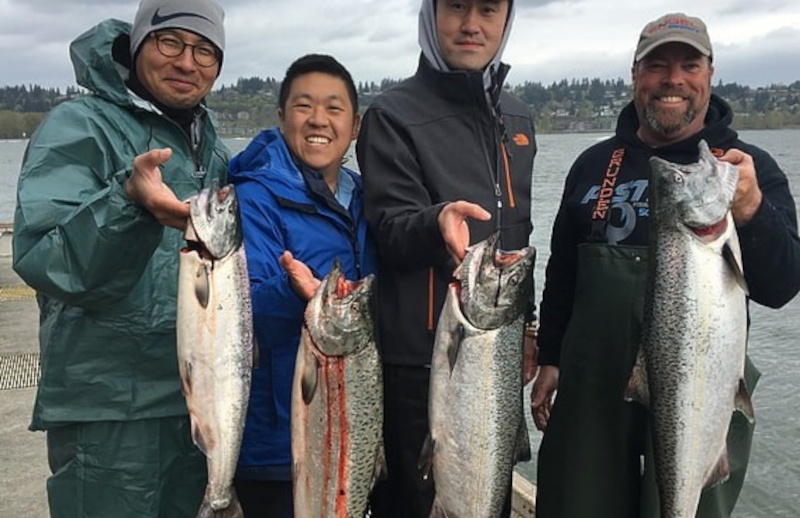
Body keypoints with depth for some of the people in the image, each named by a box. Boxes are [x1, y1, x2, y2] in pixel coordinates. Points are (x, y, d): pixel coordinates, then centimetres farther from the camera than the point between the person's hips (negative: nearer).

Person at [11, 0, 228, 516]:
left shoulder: (213, 150, 11)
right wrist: (129, 201, -39)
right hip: (112, 408, -6)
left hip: (202, 397, 7)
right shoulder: (78, 128, -9)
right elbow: (41, 260, -23)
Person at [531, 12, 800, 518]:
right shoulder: (593, 164, 7)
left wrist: (751, 209, -28)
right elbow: (561, 272, 14)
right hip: (592, 386, 3)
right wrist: (551, 359, 11)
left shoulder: (749, 167, -1)